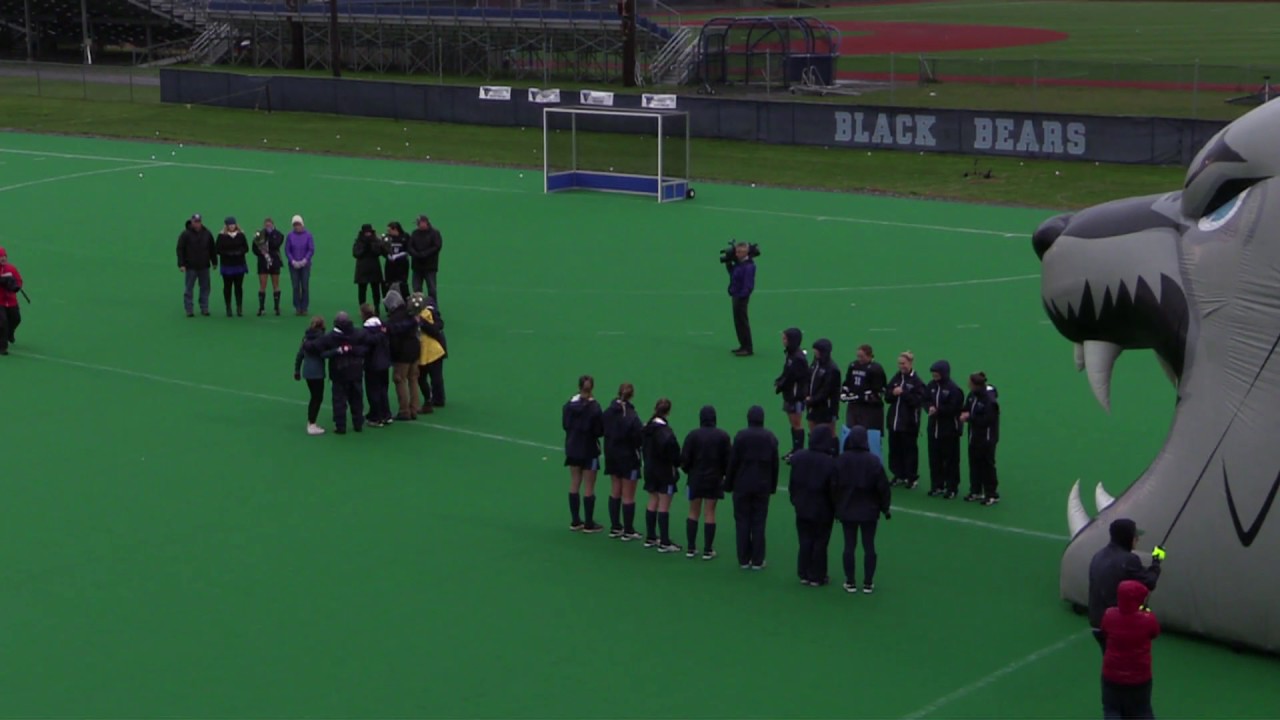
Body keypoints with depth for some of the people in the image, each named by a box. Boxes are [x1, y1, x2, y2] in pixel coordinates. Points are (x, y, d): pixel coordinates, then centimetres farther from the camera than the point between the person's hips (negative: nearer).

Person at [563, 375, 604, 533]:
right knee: (589, 487, 3)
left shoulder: (569, 404, -3)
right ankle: (589, 524, 7)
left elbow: (565, 424, 4)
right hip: (589, 450, -5)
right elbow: (599, 431, -17)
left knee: (574, 484, 13)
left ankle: (575, 521, 18)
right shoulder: (594, 407, -19)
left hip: (572, 448, 5)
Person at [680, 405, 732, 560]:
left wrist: (688, 471, 12)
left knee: (693, 513, 11)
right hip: (715, 479, 0)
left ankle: (691, 548, 10)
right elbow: (728, 460, -5)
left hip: (696, 479, 0)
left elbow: (684, 459, -8)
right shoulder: (723, 436, -7)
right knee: (710, 513, 5)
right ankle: (708, 550, 5)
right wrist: (724, 474, 12)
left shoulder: (692, 435, -9)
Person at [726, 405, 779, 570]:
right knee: (759, 523, 5)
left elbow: (733, 462, -8)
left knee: (742, 522, 6)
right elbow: (775, 464, 2)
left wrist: (729, 484, 1)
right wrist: (772, 486, 10)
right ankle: (757, 561, 6)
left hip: (742, 486, -2)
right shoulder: (771, 438, -2)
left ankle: (744, 560, 7)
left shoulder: (741, 436, -11)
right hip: (762, 486, 2)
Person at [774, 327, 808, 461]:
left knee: (797, 423, -1)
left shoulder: (798, 358, -22)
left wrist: (779, 386, -12)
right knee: (793, 422, 15)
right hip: (789, 393, 9)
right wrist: (778, 382, -3)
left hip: (796, 394, -9)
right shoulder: (791, 354, 7)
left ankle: (799, 451, 6)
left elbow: (791, 377, -23)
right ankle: (795, 449, 24)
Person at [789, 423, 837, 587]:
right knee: (820, 543, 6)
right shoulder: (831, 463, -20)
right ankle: (817, 577, 11)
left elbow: (792, 483, 3)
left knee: (805, 541, 13)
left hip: (802, 508, 4)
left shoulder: (798, 458, -5)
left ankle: (804, 574, 18)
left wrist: (795, 500, 15)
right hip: (822, 510, -4)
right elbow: (834, 489, -16)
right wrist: (837, 509, -4)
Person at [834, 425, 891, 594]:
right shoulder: (873, 461, -11)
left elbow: (834, 485, -4)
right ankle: (868, 583, 10)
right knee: (869, 546, 7)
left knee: (849, 546, 8)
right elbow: (882, 486, -7)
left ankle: (850, 582, 11)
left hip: (847, 510, 1)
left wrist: (836, 507, 8)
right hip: (869, 510, -1)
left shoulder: (841, 460, -8)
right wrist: (885, 508, 6)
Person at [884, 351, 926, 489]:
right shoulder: (896, 379, 12)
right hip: (894, 420, 6)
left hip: (909, 423, -6)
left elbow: (918, 400, -14)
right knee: (895, 449, 9)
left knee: (909, 450, -1)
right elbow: (887, 397, 13)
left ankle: (912, 478, 6)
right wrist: (893, 393, -8)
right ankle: (898, 475, 20)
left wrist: (903, 393, -18)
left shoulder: (917, 382, -7)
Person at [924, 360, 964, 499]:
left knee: (951, 460, 1)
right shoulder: (932, 386, 6)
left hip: (950, 430, -6)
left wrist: (938, 410, -20)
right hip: (934, 428, 6)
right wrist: (930, 407, -13)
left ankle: (952, 487, 8)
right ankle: (937, 485, 21)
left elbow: (954, 408, -18)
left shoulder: (953, 388, -15)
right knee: (934, 458, 11)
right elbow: (925, 400, 8)